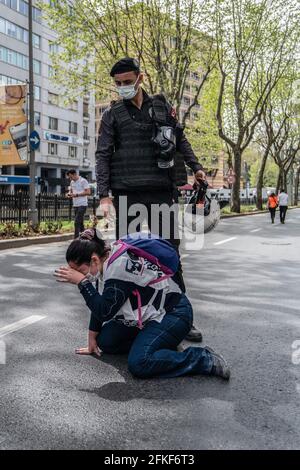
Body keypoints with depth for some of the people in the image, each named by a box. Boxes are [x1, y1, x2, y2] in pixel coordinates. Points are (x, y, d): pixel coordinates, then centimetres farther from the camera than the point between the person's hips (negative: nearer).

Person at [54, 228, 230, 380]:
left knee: (139, 364, -25)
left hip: (173, 314, -9)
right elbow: (99, 304, 10)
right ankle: (160, 344, 13)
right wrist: (93, 340, 14)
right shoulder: (109, 260, 1)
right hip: (152, 312, 10)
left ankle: (205, 359, -12)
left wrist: (82, 281, -23)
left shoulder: (119, 265, -27)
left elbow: (105, 311, -27)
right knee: (105, 342, 6)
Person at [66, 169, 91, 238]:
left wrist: (76, 194, -20)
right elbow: (71, 190, 27)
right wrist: (69, 194, 3)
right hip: (75, 205, 8)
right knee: (80, 222, 11)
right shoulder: (72, 182, 14)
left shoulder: (83, 181, -9)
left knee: (77, 222, -13)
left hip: (82, 205, -8)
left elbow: (88, 192, -16)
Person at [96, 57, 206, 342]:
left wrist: (195, 166, 10)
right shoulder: (112, 115, 9)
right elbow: (103, 156, 2)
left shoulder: (162, 106, 13)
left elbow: (180, 139, 21)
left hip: (161, 190, 1)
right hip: (127, 192, -1)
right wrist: (104, 195, -8)